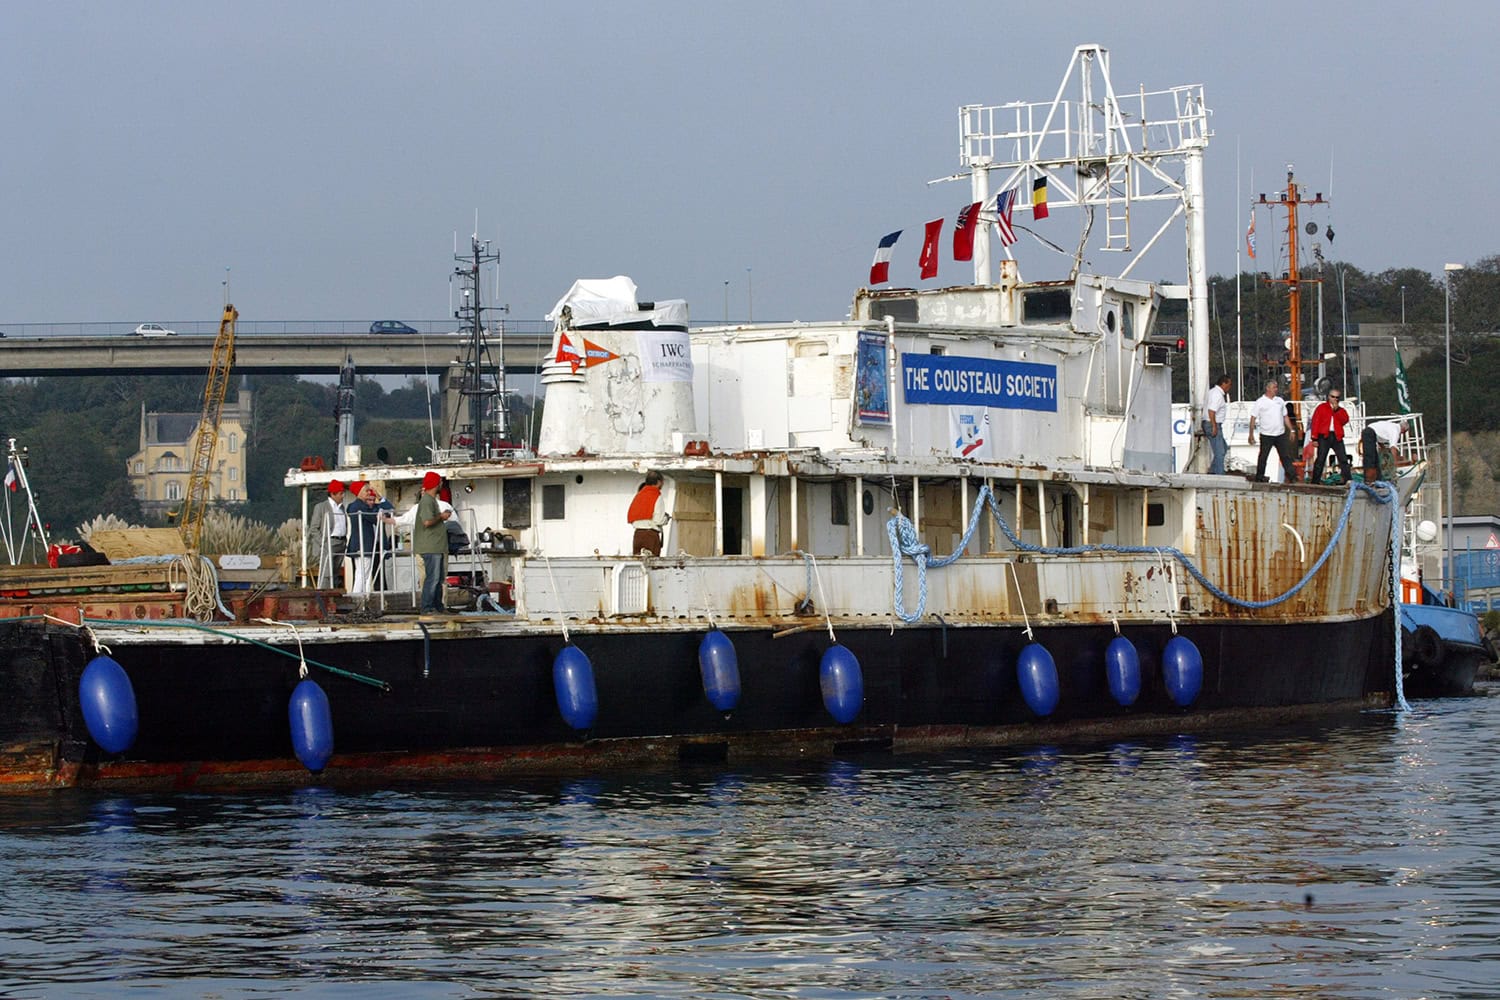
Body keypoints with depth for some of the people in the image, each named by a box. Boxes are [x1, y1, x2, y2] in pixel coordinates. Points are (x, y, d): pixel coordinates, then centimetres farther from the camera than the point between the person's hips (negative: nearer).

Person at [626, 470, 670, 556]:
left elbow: (630, 518, 8)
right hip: (651, 534, -6)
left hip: (637, 534, 6)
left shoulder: (638, 495, 12)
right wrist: (667, 518, 9)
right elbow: (659, 520, -12)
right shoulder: (657, 497, -5)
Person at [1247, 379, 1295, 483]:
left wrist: (1291, 431, 14)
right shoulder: (1260, 402, -2)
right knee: (1263, 457, 2)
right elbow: (1253, 418, -3)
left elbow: (1285, 417, 19)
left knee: (1286, 456, 0)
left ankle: (1290, 476, 2)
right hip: (1266, 435, -4)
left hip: (1281, 435, 4)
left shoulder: (1280, 401, 13)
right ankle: (1259, 478, 10)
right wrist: (1251, 434, -9)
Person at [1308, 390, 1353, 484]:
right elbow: (1315, 422, 3)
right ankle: (1316, 481, -1)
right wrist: (1315, 438, -6)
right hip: (1324, 436, -2)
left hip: (1337, 437, 2)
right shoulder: (1322, 407, 10)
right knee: (1320, 459, -4)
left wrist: (1337, 410, -7)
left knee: (1343, 459, -3)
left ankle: (1348, 480, -4)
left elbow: (1345, 420, -1)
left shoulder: (1341, 410, 18)